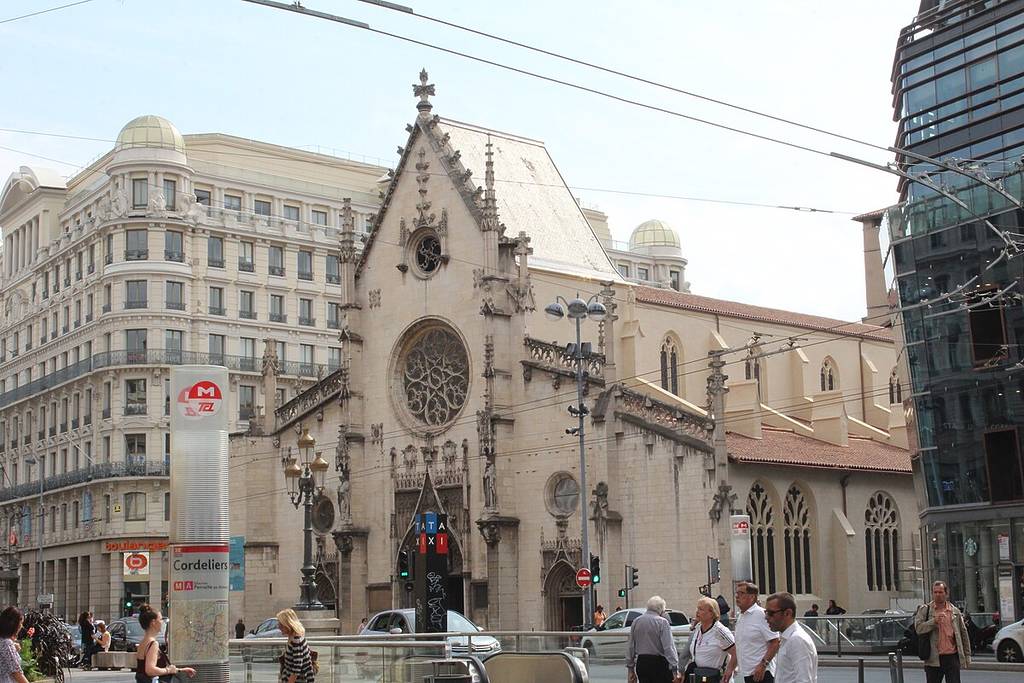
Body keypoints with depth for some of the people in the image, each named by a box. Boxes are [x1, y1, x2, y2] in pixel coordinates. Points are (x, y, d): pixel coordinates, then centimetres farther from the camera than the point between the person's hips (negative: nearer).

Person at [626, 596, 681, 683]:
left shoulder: (636, 622, 8)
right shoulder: (662, 622, -9)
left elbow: (631, 647, 11)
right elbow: (669, 647, -16)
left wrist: (630, 669, 18)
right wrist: (675, 670, -16)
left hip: (641, 663, 5)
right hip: (658, 663, -5)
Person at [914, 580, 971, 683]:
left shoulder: (955, 611, 10)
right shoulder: (925, 610, 3)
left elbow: (963, 633, 14)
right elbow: (918, 628, -10)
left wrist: (967, 655, 11)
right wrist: (934, 621, -22)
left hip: (952, 656, 1)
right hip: (933, 659, -1)